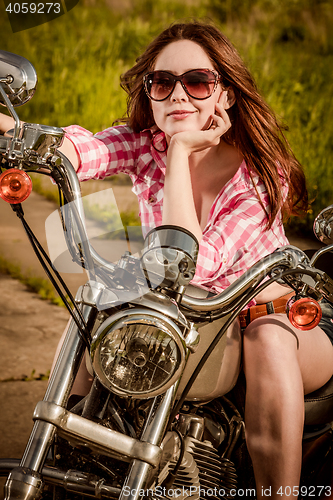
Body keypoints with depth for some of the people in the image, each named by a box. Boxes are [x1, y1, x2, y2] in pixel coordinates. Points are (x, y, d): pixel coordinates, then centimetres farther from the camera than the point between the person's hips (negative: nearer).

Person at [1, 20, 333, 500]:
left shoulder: (263, 173, -20)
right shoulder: (145, 144, -8)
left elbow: (193, 266, -32)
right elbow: (75, 149, -29)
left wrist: (181, 151, -30)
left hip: (268, 316, -4)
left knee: (267, 339, -37)